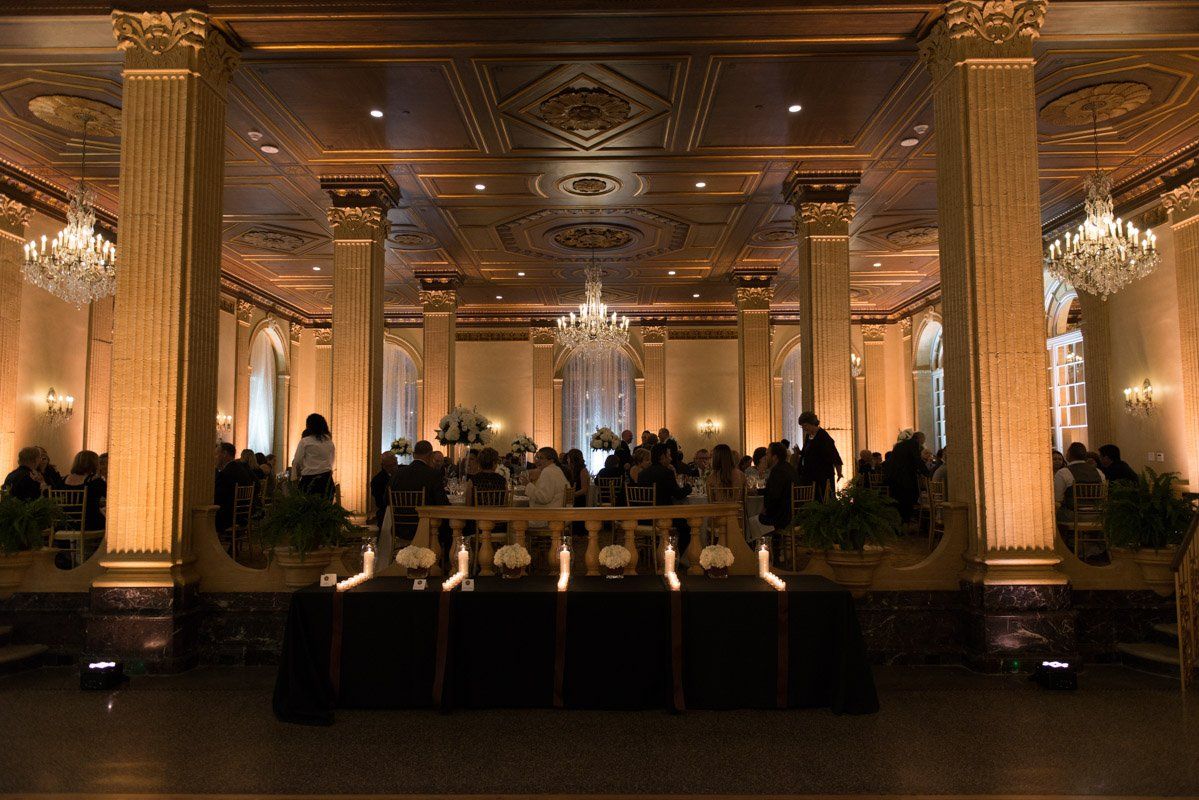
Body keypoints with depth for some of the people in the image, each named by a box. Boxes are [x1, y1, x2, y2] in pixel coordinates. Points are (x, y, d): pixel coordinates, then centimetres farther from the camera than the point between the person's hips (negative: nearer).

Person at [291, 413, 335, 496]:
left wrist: (295, 477, 12)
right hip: (327, 479, 3)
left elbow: (297, 462, 1)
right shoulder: (329, 442, 10)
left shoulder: (305, 441, -1)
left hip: (309, 479, -3)